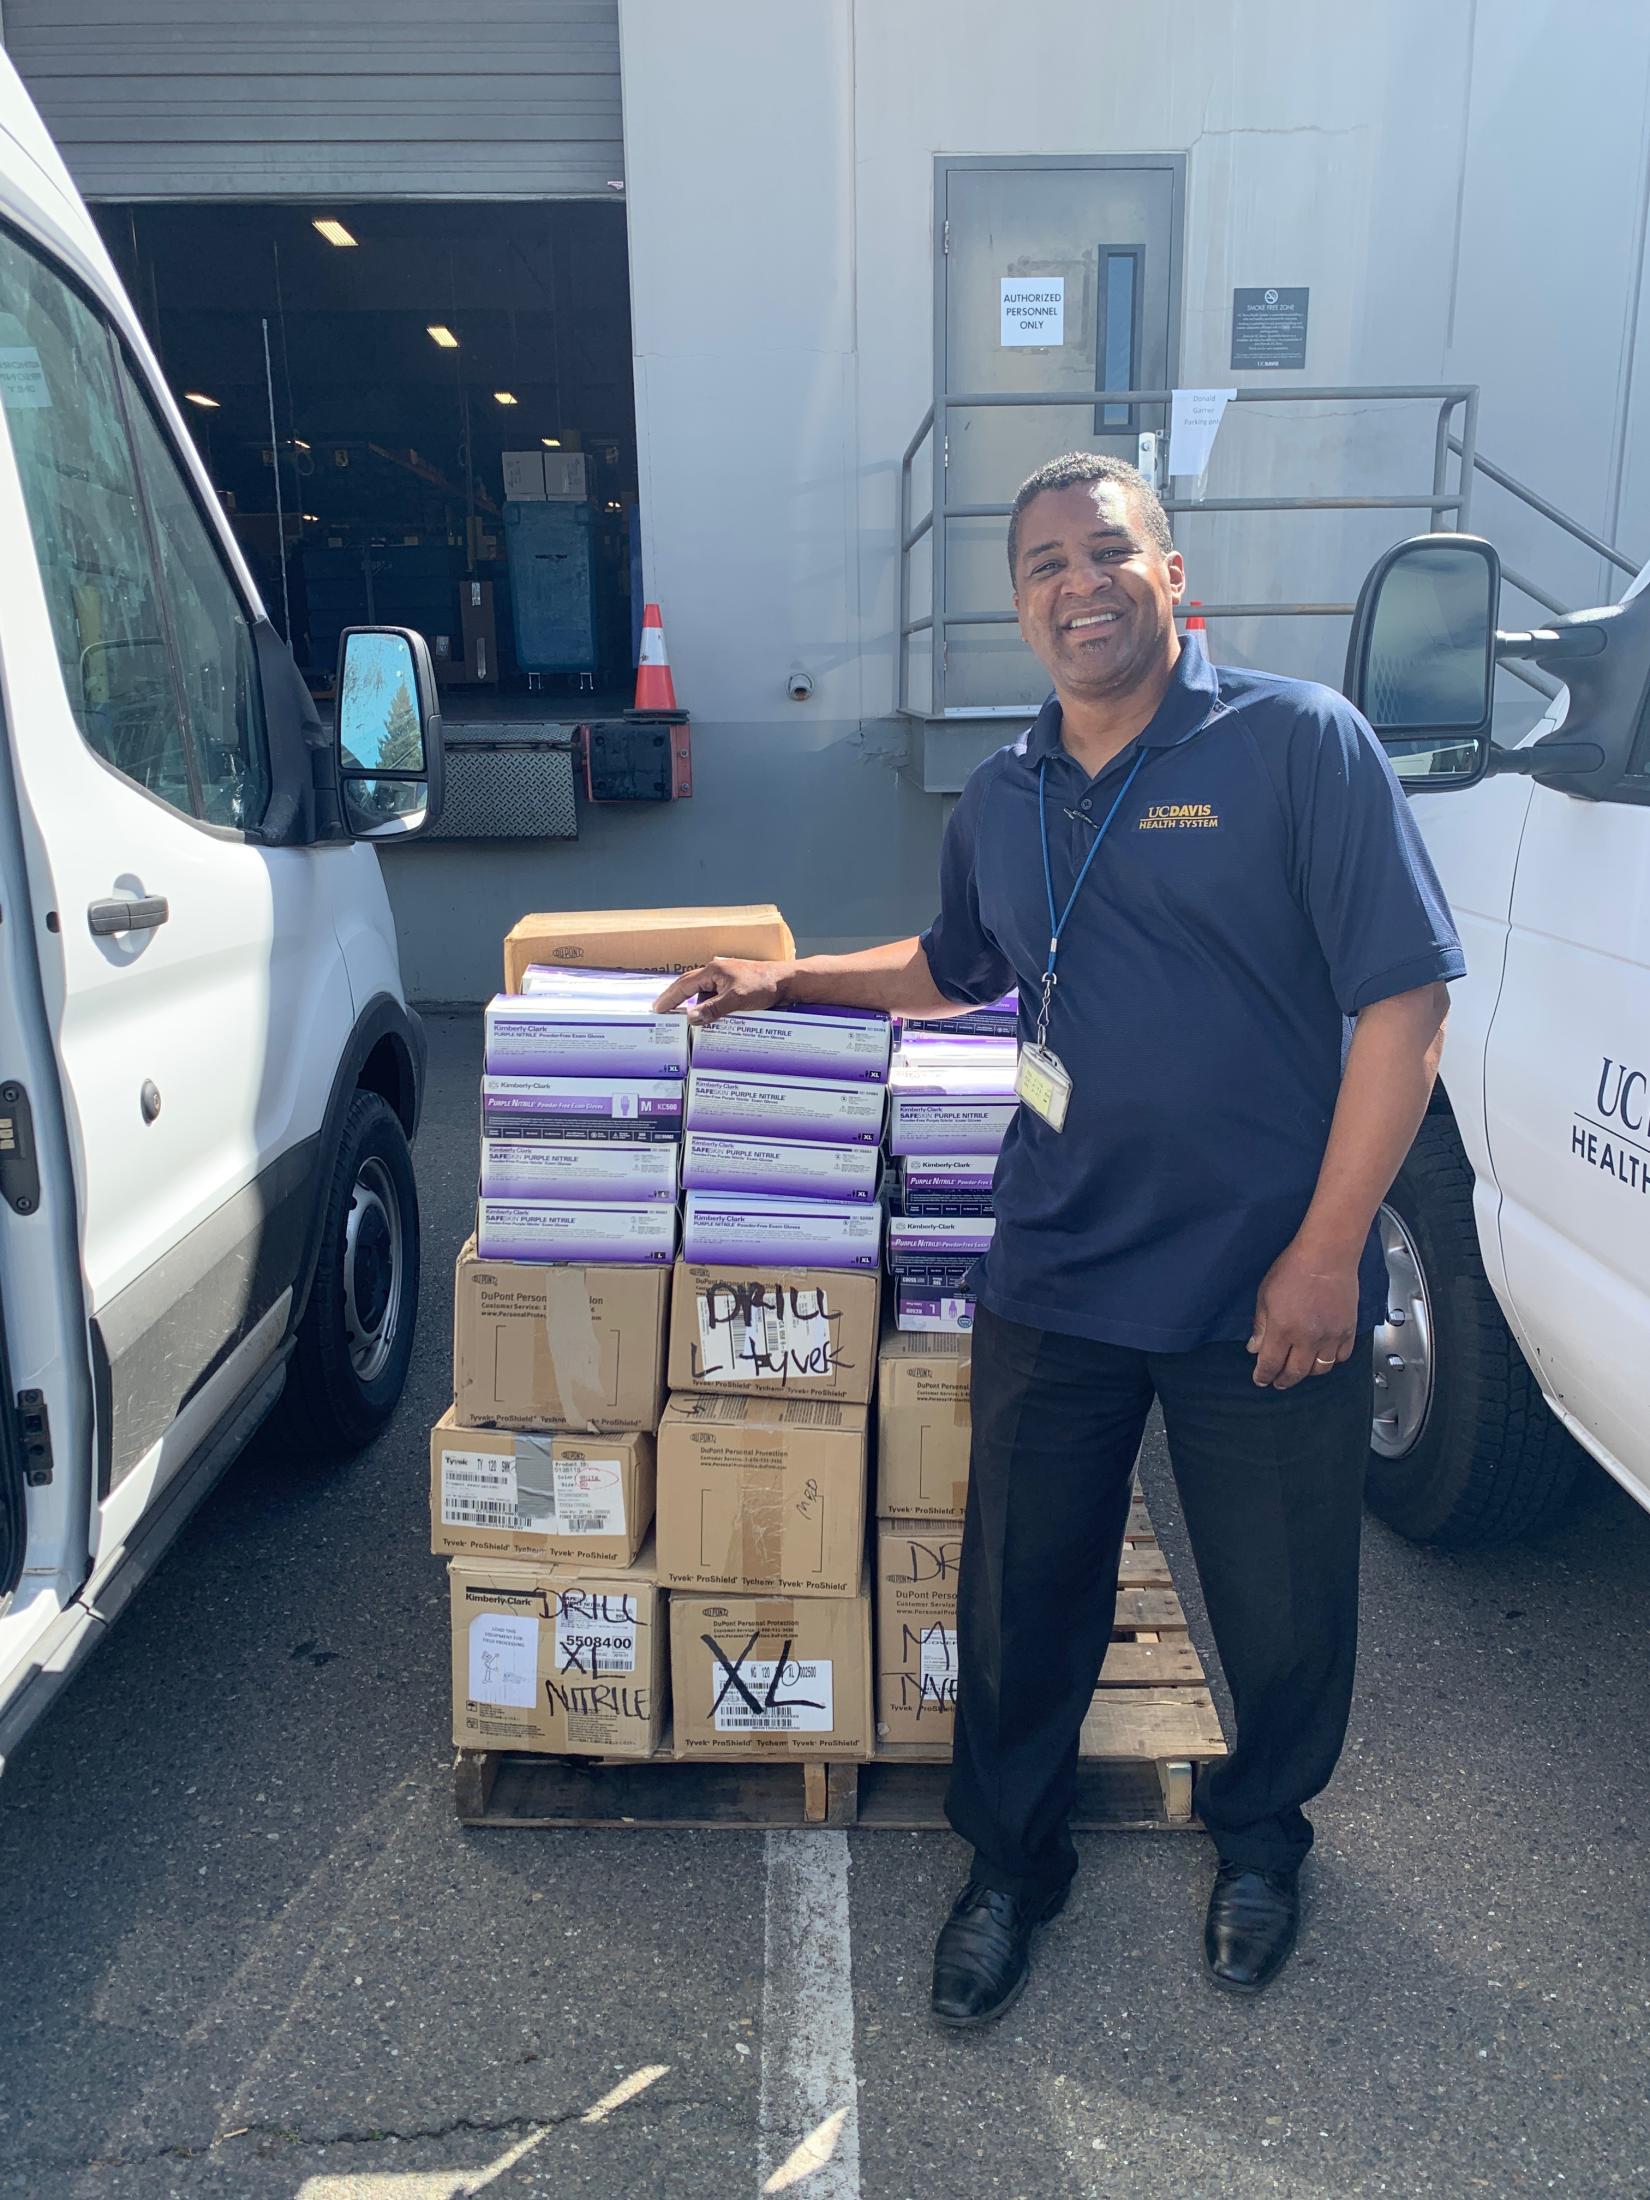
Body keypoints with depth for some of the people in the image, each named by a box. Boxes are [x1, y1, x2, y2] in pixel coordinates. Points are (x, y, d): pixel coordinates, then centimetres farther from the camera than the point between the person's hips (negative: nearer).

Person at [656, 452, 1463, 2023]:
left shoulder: (1296, 742, -8)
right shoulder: (1002, 799, 9)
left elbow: (1402, 998, -12)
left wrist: (1326, 1253, -16)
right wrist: (786, 979, 15)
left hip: (1266, 1290, -3)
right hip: (1054, 1280, 4)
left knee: (1283, 1610, 15)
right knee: (1022, 1595, 14)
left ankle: (1260, 1835, 46)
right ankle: (1011, 1863, 39)